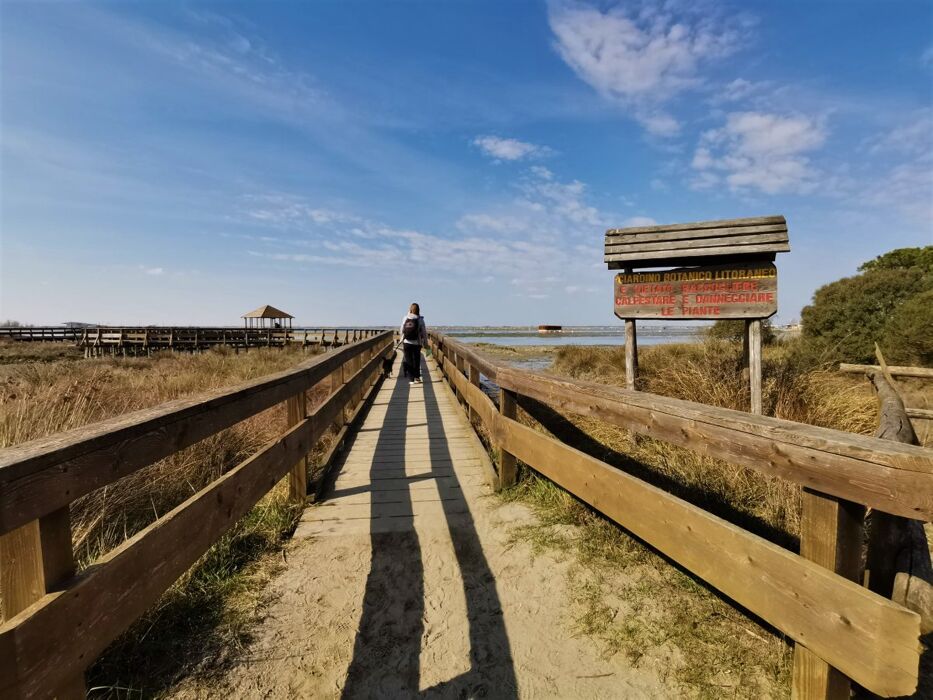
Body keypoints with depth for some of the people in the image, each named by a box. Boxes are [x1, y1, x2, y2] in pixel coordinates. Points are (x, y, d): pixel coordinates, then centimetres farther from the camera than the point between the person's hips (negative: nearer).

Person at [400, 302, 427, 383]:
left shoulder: (405, 318, -2)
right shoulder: (420, 320, -6)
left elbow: (401, 331, 4)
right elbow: (424, 332, -3)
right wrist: (425, 342, 8)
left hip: (406, 343, 1)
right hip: (416, 343, -1)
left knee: (408, 361, 8)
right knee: (416, 360, 16)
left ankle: (411, 379, 6)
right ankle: (417, 376, 23)